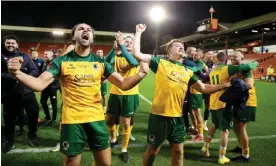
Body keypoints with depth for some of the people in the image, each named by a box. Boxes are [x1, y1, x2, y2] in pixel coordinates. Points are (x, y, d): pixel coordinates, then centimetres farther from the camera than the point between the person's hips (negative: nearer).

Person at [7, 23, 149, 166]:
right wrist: (17, 73, -30)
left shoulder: (100, 62, 2)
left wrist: (140, 75, -22)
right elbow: (40, 84, -11)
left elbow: (123, 84, -2)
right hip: (72, 121, -2)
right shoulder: (62, 61, -4)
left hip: (97, 119, 2)